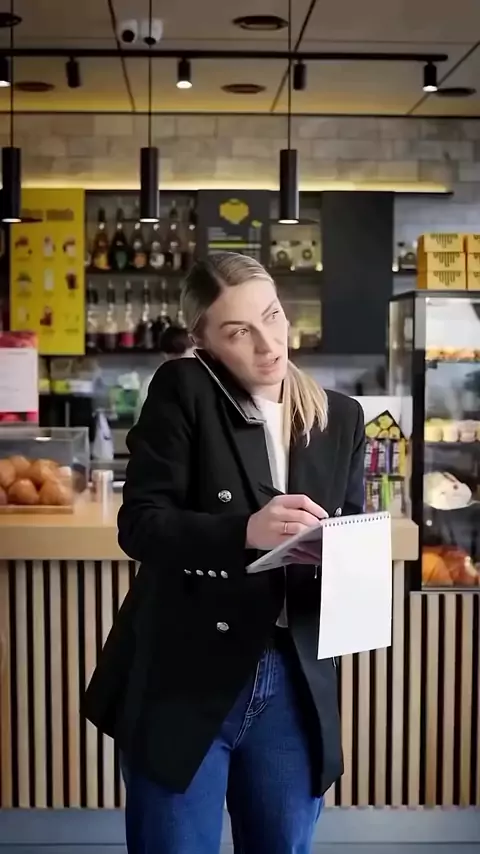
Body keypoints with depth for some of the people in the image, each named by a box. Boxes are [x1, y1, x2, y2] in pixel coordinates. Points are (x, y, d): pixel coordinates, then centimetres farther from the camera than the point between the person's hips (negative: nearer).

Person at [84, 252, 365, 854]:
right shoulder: (182, 392, -6)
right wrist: (243, 532, -27)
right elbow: (139, 523, -12)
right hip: (184, 680, -3)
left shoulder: (340, 417, 7)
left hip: (294, 685, 4)